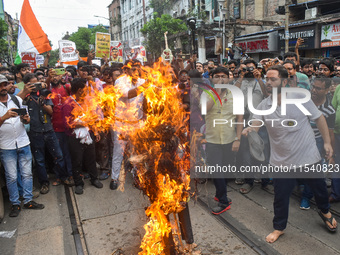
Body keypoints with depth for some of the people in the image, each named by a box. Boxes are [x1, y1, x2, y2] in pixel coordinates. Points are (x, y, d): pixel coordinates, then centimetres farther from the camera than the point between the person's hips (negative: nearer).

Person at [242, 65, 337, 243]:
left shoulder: (299, 97, -10)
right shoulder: (263, 106, -5)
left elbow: (319, 118, -3)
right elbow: (255, 125, -15)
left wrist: (327, 142, -5)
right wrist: (248, 130, -38)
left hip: (308, 156, 0)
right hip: (282, 161, 1)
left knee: (319, 187, 21)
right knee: (280, 196, 10)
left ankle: (325, 212, 54)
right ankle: (279, 228, 33)